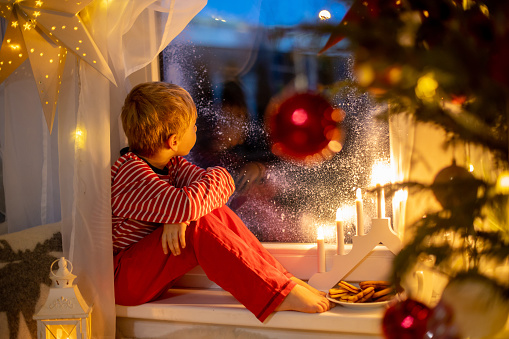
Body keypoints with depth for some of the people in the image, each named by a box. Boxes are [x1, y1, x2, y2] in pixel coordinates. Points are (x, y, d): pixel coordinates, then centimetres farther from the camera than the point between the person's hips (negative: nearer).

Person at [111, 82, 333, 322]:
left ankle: (282, 278, -9)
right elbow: (188, 205, -40)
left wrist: (179, 216, -28)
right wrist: (219, 177, -19)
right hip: (123, 281, -9)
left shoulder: (170, 163, 5)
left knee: (215, 212, -5)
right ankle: (277, 295, -31)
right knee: (198, 226, -30)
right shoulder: (130, 175, -27)